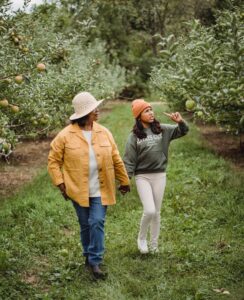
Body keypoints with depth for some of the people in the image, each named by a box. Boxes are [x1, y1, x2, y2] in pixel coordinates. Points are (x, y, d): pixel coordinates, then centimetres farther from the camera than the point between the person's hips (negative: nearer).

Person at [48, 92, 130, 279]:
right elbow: (54, 160, 0)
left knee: (97, 223, -7)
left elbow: (116, 159, 8)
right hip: (78, 190, -1)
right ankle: (89, 255, 31)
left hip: (100, 190, 1)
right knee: (85, 225, 11)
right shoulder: (66, 135, -7)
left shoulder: (104, 133, 2)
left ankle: (95, 262, -1)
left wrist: (124, 181, 14)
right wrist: (60, 183, -8)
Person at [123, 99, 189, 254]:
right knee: (149, 211, -13)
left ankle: (154, 244, 24)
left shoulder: (162, 129, 1)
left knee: (157, 212, 10)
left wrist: (180, 121, -15)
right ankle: (142, 238, 13)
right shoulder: (134, 136, -6)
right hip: (142, 176, -3)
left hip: (160, 175, 3)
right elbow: (129, 159, -5)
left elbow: (183, 131, 6)